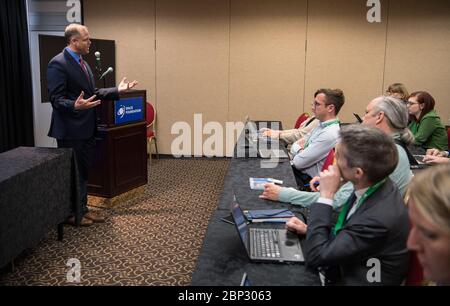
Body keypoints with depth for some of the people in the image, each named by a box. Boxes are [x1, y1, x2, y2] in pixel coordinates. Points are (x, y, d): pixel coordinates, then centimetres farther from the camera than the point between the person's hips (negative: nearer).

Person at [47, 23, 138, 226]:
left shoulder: (82, 63, 13)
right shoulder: (58, 64, -15)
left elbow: (91, 93, 15)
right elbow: (56, 99, -19)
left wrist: (117, 90, 9)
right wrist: (75, 106, -38)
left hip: (85, 128, 9)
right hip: (70, 130, -9)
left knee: (82, 170, 16)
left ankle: (82, 208, 28)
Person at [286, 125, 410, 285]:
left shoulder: (379, 218, -33)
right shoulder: (373, 188, -8)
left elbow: (314, 256, -27)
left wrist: (326, 194, -25)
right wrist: (309, 229, -4)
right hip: (343, 268, 6)